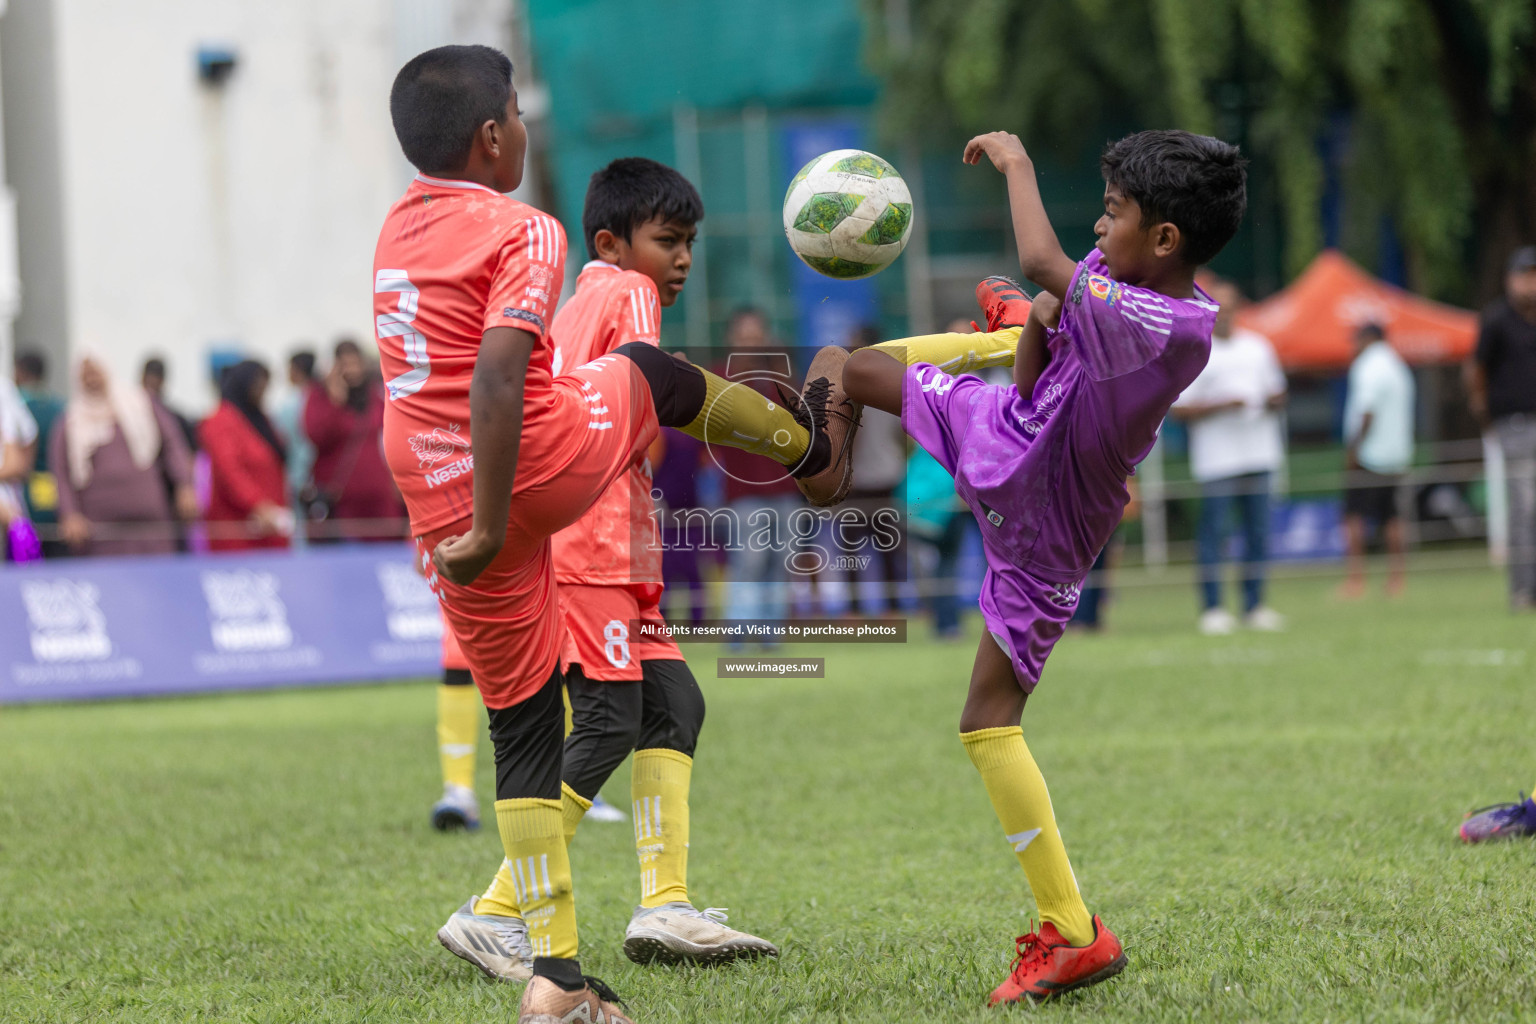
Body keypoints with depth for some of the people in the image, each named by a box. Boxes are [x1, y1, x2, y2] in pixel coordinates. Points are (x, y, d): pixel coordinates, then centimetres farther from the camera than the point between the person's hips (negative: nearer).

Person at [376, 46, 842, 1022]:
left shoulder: (399, 229, 10)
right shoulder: (524, 232, -12)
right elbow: (497, 375, -24)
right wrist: (491, 528, -24)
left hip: (439, 499, 6)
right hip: (554, 465, -6)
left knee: (524, 725, 9)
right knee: (649, 372, 27)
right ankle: (811, 444, 54)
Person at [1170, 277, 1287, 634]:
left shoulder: (1258, 347, 13)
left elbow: (1277, 393, 20)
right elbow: (1179, 410, -5)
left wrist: (1273, 402, -4)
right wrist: (1222, 405, -16)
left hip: (1259, 456, 5)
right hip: (1216, 458, -4)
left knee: (1259, 532, 5)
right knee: (1212, 531, -7)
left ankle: (1254, 605, 11)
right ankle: (1211, 608, -3)